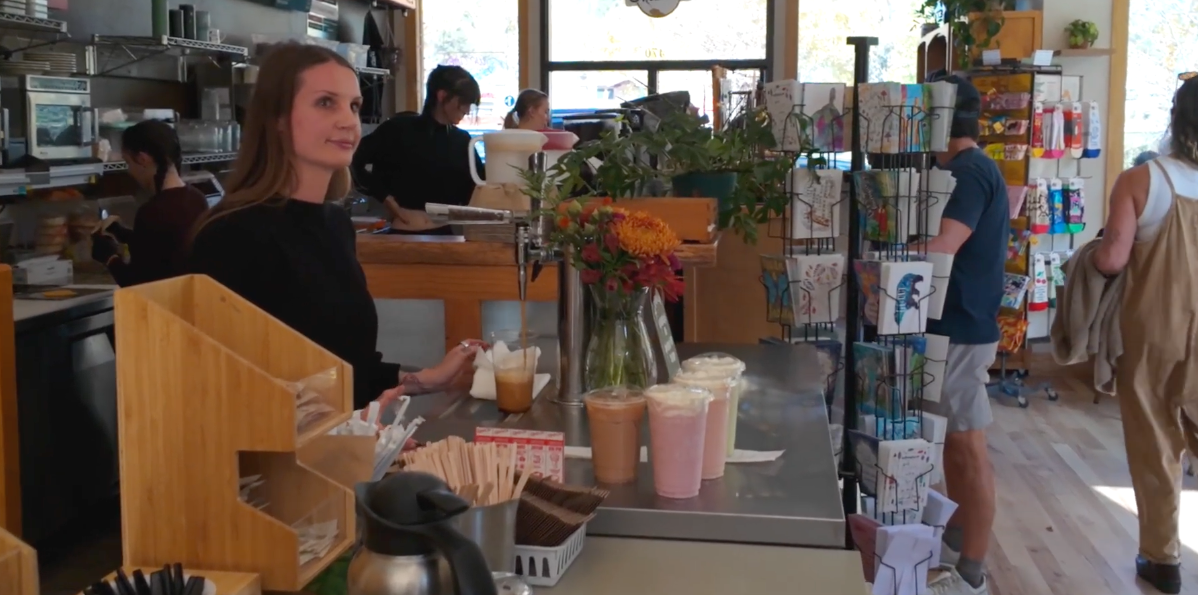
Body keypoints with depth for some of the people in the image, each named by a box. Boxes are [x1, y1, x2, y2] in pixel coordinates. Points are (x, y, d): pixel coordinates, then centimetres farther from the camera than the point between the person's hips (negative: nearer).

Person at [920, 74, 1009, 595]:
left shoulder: (969, 171, -18)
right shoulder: (967, 168, 14)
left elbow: (938, 251, -29)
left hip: (962, 329, -10)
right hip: (953, 323, 10)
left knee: (968, 446, -3)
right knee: (952, 440, 18)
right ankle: (955, 540, 32)